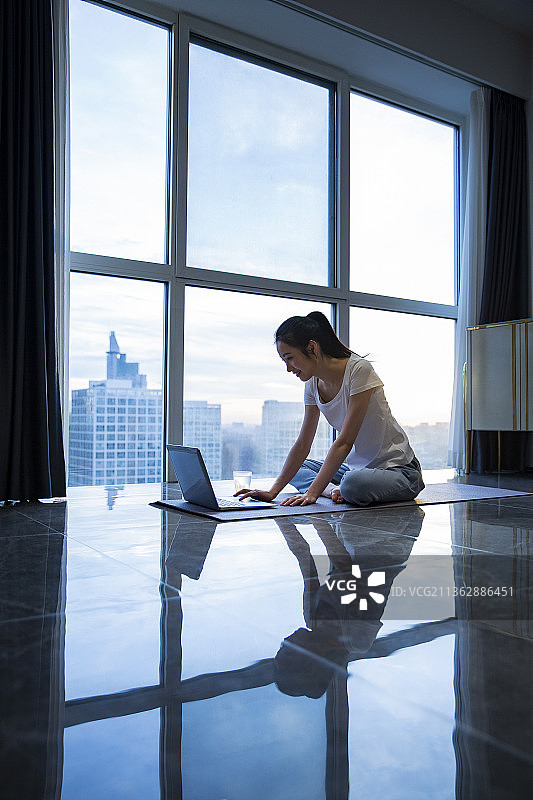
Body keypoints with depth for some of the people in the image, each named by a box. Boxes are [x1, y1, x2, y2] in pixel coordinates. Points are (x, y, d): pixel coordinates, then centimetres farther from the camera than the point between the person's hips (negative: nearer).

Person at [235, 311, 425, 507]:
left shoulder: (359, 370, -22)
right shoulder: (313, 384, 0)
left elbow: (344, 442, -25)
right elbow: (302, 444, 2)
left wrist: (312, 492, -28)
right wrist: (273, 491, -6)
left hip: (397, 467, -8)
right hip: (356, 467, 8)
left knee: (353, 484, -38)